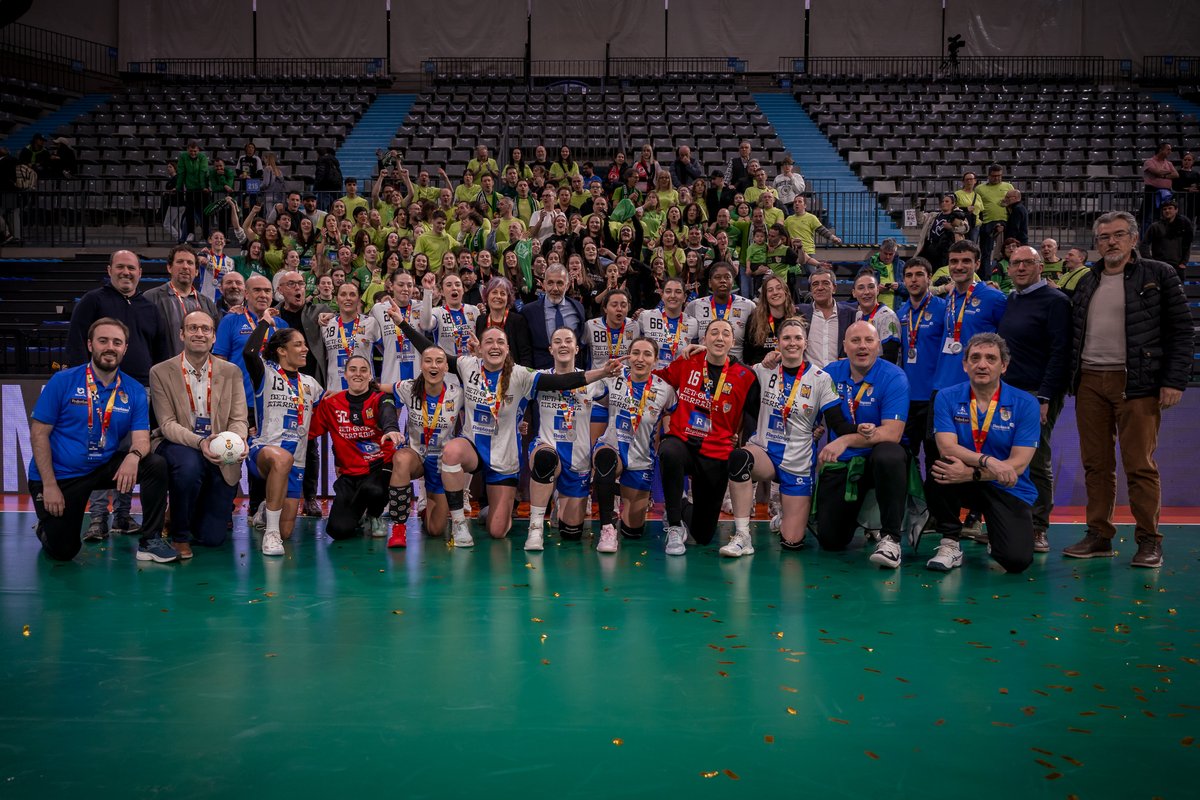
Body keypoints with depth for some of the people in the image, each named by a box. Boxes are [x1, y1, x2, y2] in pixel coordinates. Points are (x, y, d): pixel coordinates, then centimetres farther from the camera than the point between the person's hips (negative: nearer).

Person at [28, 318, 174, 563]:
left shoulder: (134, 391, -2)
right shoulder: (62, 381, -10)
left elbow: (141, 438, -9)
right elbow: (39, 433, -9)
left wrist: (133, 456, -35)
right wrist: (49, 486, -16)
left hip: (104, 467, 3)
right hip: (60, 474, -2)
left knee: (156, 465, -21)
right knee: (62, 551, -5)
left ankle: (150, 541, -9)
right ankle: (47, 527, 33)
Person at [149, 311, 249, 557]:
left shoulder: (231, 372, 5)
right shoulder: (161, 372, -2)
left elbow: (239, 419, 1)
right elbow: (167, 424, -9)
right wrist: (199, 442, -28)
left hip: (219, 458, 2)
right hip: (177, 447, -2)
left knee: (213, 538, -6)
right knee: (189, 463, -40)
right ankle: (179, 534, -13)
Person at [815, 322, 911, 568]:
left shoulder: (894, 377, -12)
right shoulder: (831, 372, 1)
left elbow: (892, 434, -21)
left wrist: (846, 440, -30)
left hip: (877, 457, -3)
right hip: (840, 463, 4)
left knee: (889, 456, -41)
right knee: (831, 541, -5)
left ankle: (890, 538, -26)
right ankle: (855, 512, 33)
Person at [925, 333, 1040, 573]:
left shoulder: (1025, 403, -9)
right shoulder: (947, 398, -5)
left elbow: (1018, 464, -15)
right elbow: (947, 448, -19)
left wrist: (970, 473, -28)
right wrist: (988, 461, -35)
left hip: (1009, 490, -1)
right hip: (966, 484, 1)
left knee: (1016, 560, -23)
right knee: (941, 467, -34)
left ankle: (995, 539, 17)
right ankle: (950, 543, -11)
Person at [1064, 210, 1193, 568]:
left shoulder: (1158, 275, 2)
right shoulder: (1087, 283, 16)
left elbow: (1180, 331, -2)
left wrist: (1174, 381, -10)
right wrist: (1072, 379, 11)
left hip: (1137, 382, -5)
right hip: (1090, 382, 5)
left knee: (1140, 465, -5)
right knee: (1096, 464, 7)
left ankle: (1149, 541, 3)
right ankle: (1098, 535, 14)